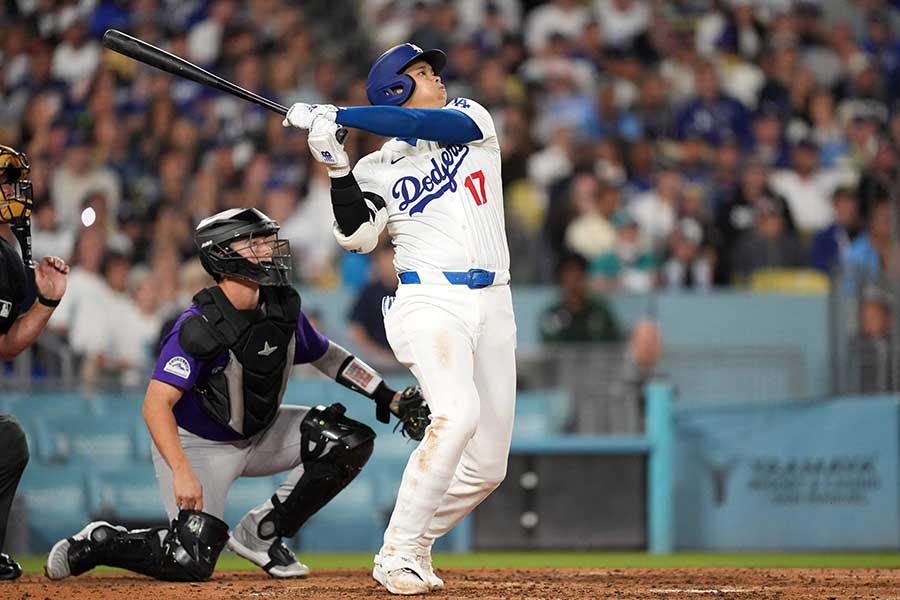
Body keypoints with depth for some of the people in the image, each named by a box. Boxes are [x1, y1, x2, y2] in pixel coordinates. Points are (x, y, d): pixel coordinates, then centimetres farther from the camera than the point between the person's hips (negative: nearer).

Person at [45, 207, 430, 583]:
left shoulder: (283, 307, -5)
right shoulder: (200, 327, -28)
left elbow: (326, 355, 13)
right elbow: (156, 404, -33)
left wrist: (389, 398, 4)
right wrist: (182, 473, -44)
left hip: (259, 436, 7)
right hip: (197, 444, -7)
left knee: (351, 441, -9)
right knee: (192, 563, -21)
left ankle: (261, 533, 0)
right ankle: (97, 543, 7)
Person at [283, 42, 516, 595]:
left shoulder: (471, 118, 11)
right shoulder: (378, 169, 5)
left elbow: (428, 126, -11)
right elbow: (357, 238, -10)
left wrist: (335, 115, -14)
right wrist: (337, 168, -19)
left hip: (493, 304, 4)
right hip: (431, 300, -4)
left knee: (487, 467, 2)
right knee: (457, 414, -29)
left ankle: (413, 547, 20)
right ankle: (398, 556, -24)